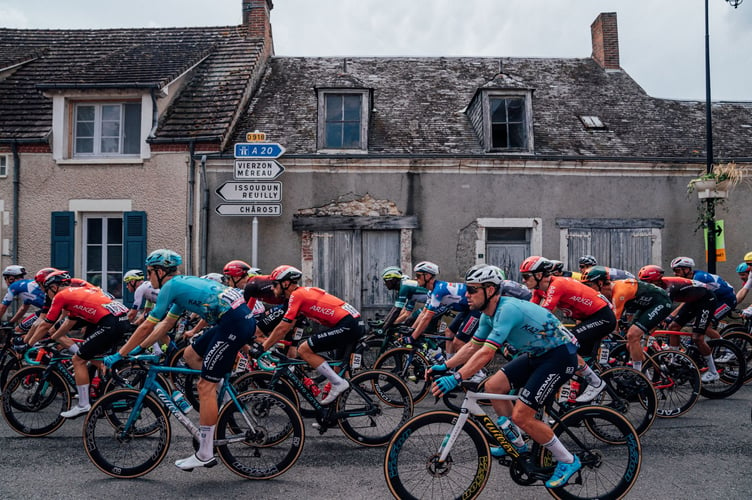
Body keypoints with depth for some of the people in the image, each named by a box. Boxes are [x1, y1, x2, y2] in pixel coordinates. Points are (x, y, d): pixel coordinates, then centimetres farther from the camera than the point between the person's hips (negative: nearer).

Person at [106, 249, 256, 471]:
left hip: (234, 323, -9)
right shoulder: (184, 283, 24)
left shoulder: (171, 286, -2)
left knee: (205, 386, -4)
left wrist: (119, 355, 10)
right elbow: (166, 324, 31)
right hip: (243, 318, 9)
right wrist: (139, 348, 32)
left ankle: (205, 455, 3)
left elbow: (147, 327, 1)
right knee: (191, 355, 21)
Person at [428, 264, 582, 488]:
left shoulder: (508, 309, -27)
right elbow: (472, 346, 11)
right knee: (493, 385, 3)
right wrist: (444, 366, 2)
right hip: (537, 354, 9)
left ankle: (567, 461, 6)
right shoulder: (489, 314, 2)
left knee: (521, 415, -13)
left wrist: (455, 379, -37)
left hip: (560, 355, -9)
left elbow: (487, 353, -34)